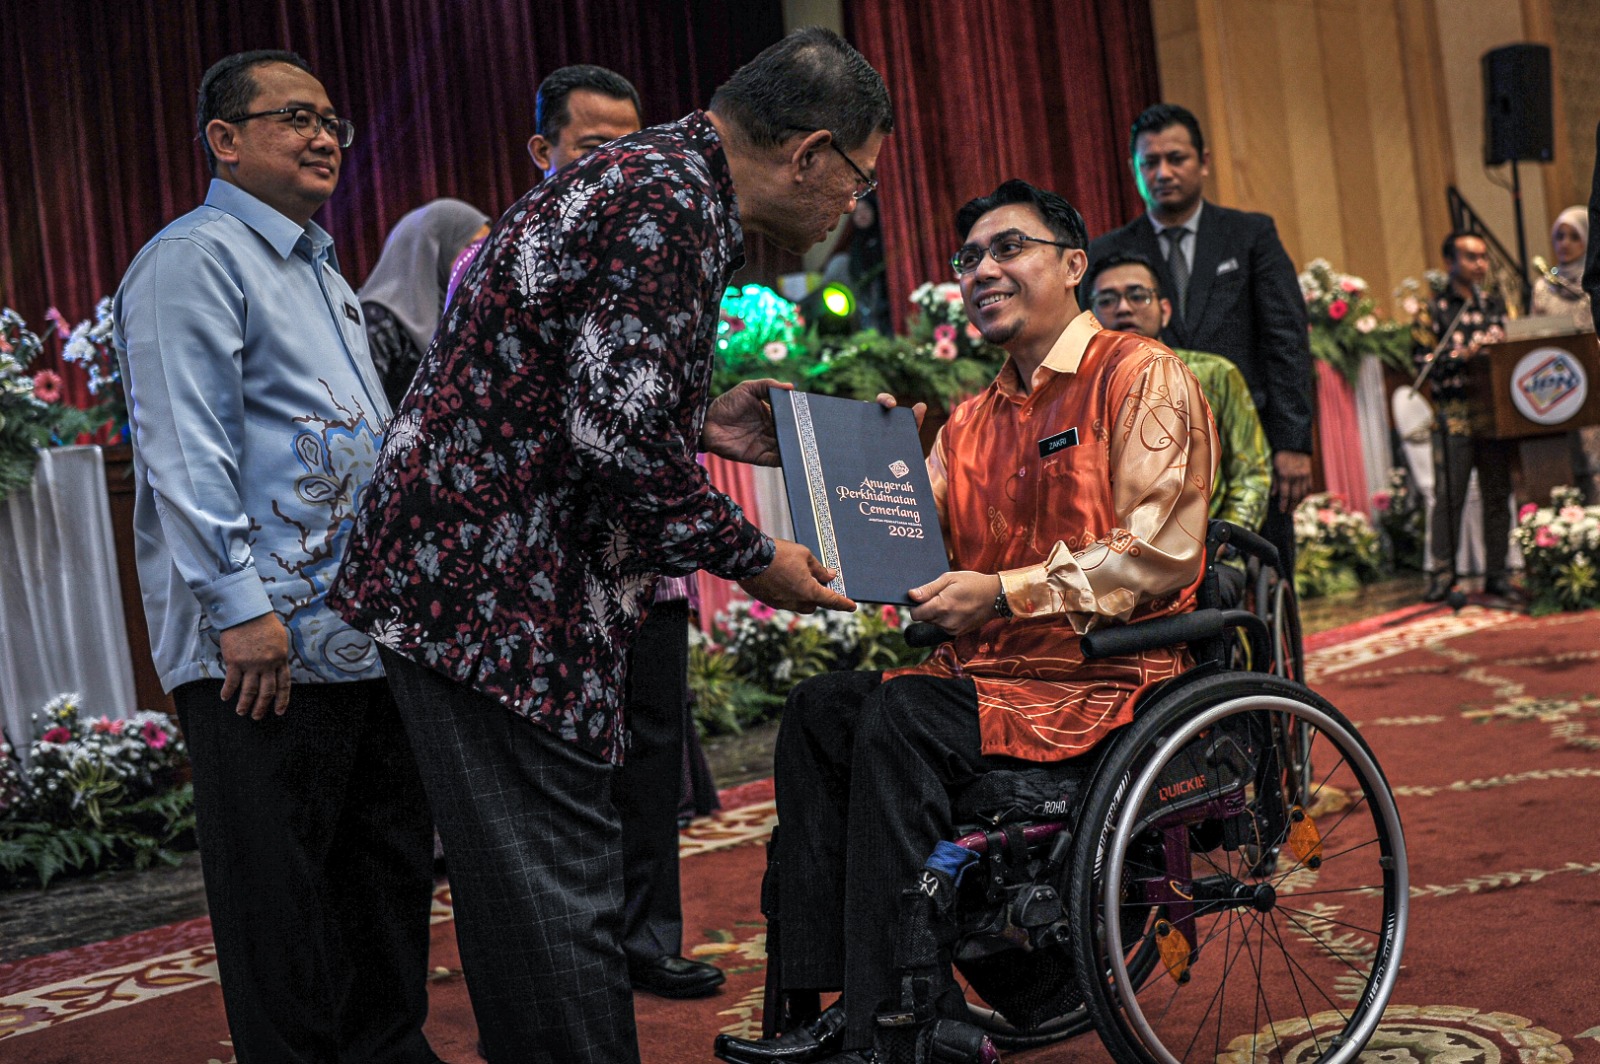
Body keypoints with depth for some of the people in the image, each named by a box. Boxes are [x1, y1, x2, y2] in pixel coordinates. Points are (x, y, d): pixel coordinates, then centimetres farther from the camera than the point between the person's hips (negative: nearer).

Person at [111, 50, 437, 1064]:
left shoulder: (324, 274, 22)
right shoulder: (195, 259, -6)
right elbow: (183, 449, -15)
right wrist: (240, 604, -21)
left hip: (369, 636, 9)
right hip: (268, 643, -9)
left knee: (391, 869, 15)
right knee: (281, 895, 0)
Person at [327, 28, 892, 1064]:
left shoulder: (653, 174, 18)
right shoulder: (671, 199, -15)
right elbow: (612, 424, -22)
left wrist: (702, 424, 17)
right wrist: (749, 555, -10)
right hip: (497, 589, -11)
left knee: (546, 885, 15)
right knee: (557, 893, -6)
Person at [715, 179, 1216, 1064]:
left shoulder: (1142, 377, -5)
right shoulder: (971, 420, 17)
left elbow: (1161, 551, -16)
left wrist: (1005, 593, -22)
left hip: (1104, 680, -8)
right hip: (989, 670, 8)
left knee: (901, 717, -26)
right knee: (821, 707, -9)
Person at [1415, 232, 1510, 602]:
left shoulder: (1497, 305, 17)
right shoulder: (1435, 309, 3)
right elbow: (1422, 360, -5)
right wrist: (1462, 355, -17)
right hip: (1454, 415, -4)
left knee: (1497, 494, 5)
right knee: (1449, 495, -5)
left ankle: (1496, 573, 12)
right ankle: (1441, 572, 2)